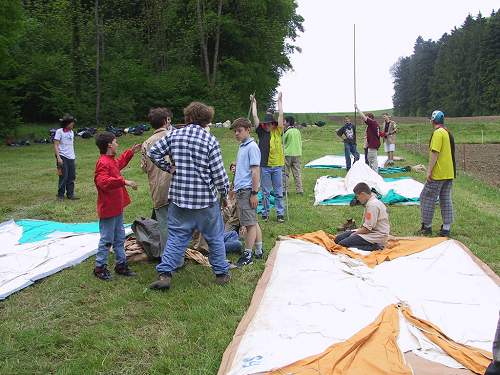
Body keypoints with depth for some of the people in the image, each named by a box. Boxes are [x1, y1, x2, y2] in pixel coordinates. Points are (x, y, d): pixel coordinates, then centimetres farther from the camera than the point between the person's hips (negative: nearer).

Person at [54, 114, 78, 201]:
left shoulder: (71, 132, 14)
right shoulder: (59, 131, -5)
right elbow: (56, 146, -8)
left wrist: (73, 156, 14)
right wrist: (58, 157, -16)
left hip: (71, 158, 6)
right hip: (63, 157, -6)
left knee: (71, 177, 6)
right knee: (64, 177, -4)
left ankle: (70, 194, 13)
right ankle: (60, 195, 6)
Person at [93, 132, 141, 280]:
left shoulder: (112, 160, 12)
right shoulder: (103, 163, -20)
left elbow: (120, 163, 36)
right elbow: (103, 182, -35)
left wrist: (131, 152, 35)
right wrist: (124, 181, -38)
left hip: (117, 207, 10)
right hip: (108, 209, -10)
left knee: (119, 238, 16)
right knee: (107, 240, 0)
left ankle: (121, 264, 26)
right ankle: (100, 267, 13)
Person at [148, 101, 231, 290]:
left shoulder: (174, 135, 1)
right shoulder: (210, 140, -9)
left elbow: (153, 152, 3)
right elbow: (218, 172, -8)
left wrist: (168, 168, 9)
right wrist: (224, 193, 5)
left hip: (179, 197, 3)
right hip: (206, 199, -3)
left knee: (176, 237, 9)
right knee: (215, 238, 13)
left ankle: (164, 274, 1)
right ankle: (221, 273, 23)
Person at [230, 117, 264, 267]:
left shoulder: (252, 147, -12)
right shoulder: (242, 147, 16)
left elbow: (255, 171, -16)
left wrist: (254, 193, -18)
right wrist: (235, 190, 22)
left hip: (247, 190, -10)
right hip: (241, 189, 10)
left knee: (250, 223, -3)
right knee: (253, 222, 14)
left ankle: (248, 254, 2)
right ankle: (259, 252, 22)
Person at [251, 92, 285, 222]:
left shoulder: (278, 132, 4)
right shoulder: (261, 132, 5)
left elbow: (281, 115, 2)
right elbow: (255, 116, 5)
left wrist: (279, 101, 4)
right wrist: (254, 103, 10)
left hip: (277, 165, 0)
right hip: (264, 166, 0)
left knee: (278, 192, 6)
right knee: (265, 192, 8)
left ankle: (280, 213, 11)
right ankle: (265, 213, 16)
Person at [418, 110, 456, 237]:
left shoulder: (438, 133, -14)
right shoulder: (448, 133, 14)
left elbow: (435, 153, -20)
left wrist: (429, 170, -18)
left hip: (438, 174, -9)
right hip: (449, 173, 9)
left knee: (427, 198, 2)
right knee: (446, 200, 10)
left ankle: (427, 226, 8)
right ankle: (446, 229, 12)